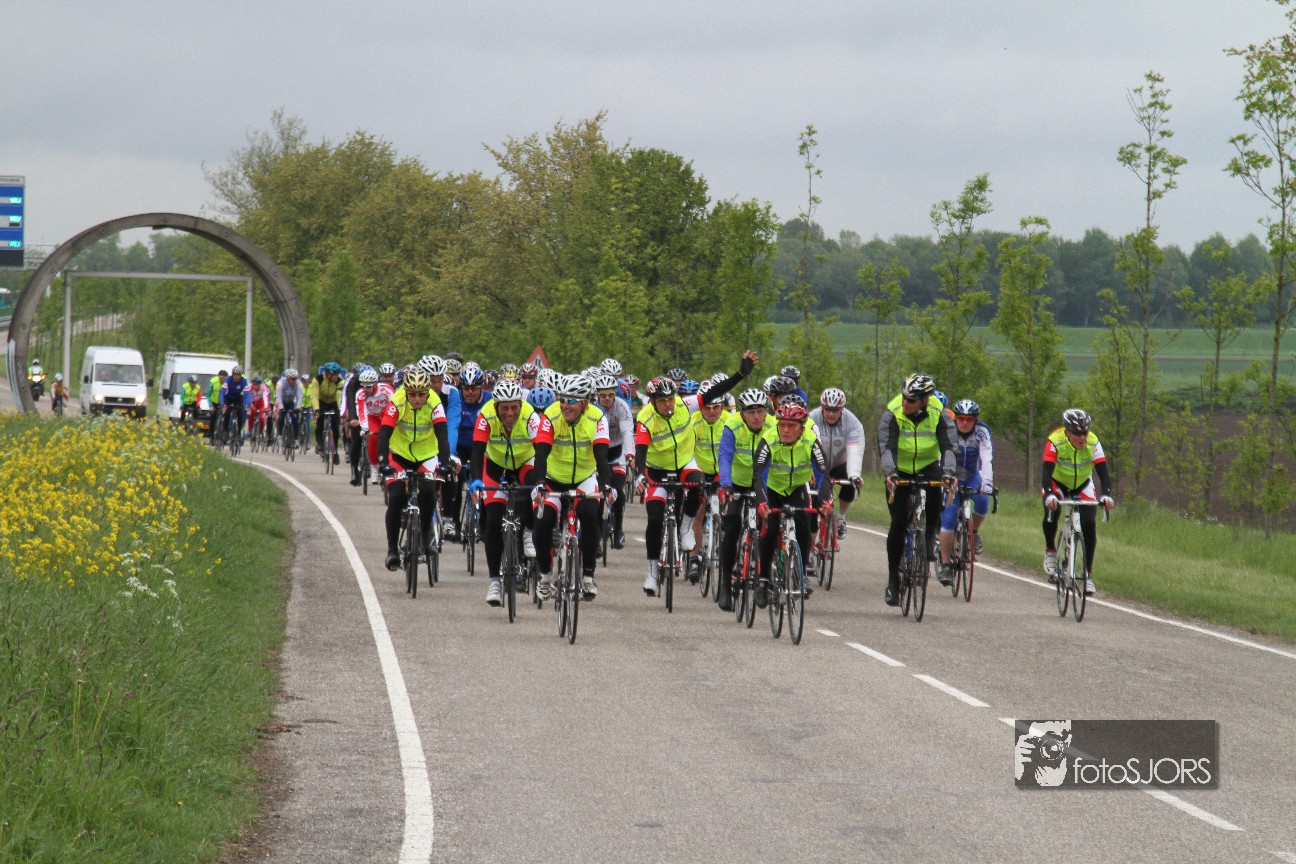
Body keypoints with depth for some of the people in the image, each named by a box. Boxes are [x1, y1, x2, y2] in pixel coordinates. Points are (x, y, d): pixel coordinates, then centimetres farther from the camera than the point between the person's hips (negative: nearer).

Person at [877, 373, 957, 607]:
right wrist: (890, 473, -46)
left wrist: (948, 473, -42)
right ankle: (893, 579, -2)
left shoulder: (940, 416, -17)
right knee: (898, 522, -11)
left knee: (935, 493, -28)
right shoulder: (892, 414, -20)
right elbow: (887, 447, -29)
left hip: (927, 467, 2)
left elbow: (947, 447, -24)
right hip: (899, 472, -1)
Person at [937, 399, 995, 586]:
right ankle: (945, 565, -7)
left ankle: (973, 532, -2)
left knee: (982, 500, -31)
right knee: (948, 520, -16)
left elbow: (987, 460, -33)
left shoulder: (982, 433, -21)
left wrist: (986, 483, -49)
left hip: (972, 478, 1)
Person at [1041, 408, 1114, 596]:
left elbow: (1103, 471, -31)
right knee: (1051, 510, -30)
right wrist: (1049, 494, -56)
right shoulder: (1055, 442, -31)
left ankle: (1088, 574, -6)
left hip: (1083, 485, 2)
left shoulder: (1093, 443, -26)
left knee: (1089, 523, -15)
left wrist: (1106, 494, -48)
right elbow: (1047, 471, -39)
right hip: (1058, 483, -2)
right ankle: (1050, 551, -2)